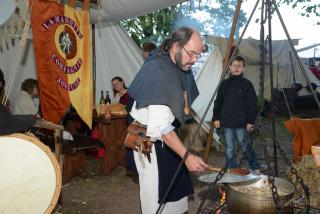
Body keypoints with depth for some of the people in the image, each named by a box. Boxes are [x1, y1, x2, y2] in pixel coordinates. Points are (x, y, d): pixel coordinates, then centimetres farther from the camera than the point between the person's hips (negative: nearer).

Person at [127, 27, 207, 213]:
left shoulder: (180, 66, 2)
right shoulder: (158, 71, -26)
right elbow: (160, 125, -32)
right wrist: (187, 156, -35)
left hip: (168, 137, 9)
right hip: (151, 143, -9)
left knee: (177, 189, 14)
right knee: (157, 194, 0)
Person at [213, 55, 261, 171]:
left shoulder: (247, 84, 0)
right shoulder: (224, 84, 9)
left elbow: (252, 104, -3)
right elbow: (218, 102, 11)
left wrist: (251, 121, -7)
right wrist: (216, 118, 5)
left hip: (241, 123, -3)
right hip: (226, 123, 3)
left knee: (245, 146, 5)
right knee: (229, 149, 8)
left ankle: (256, 168, 22)